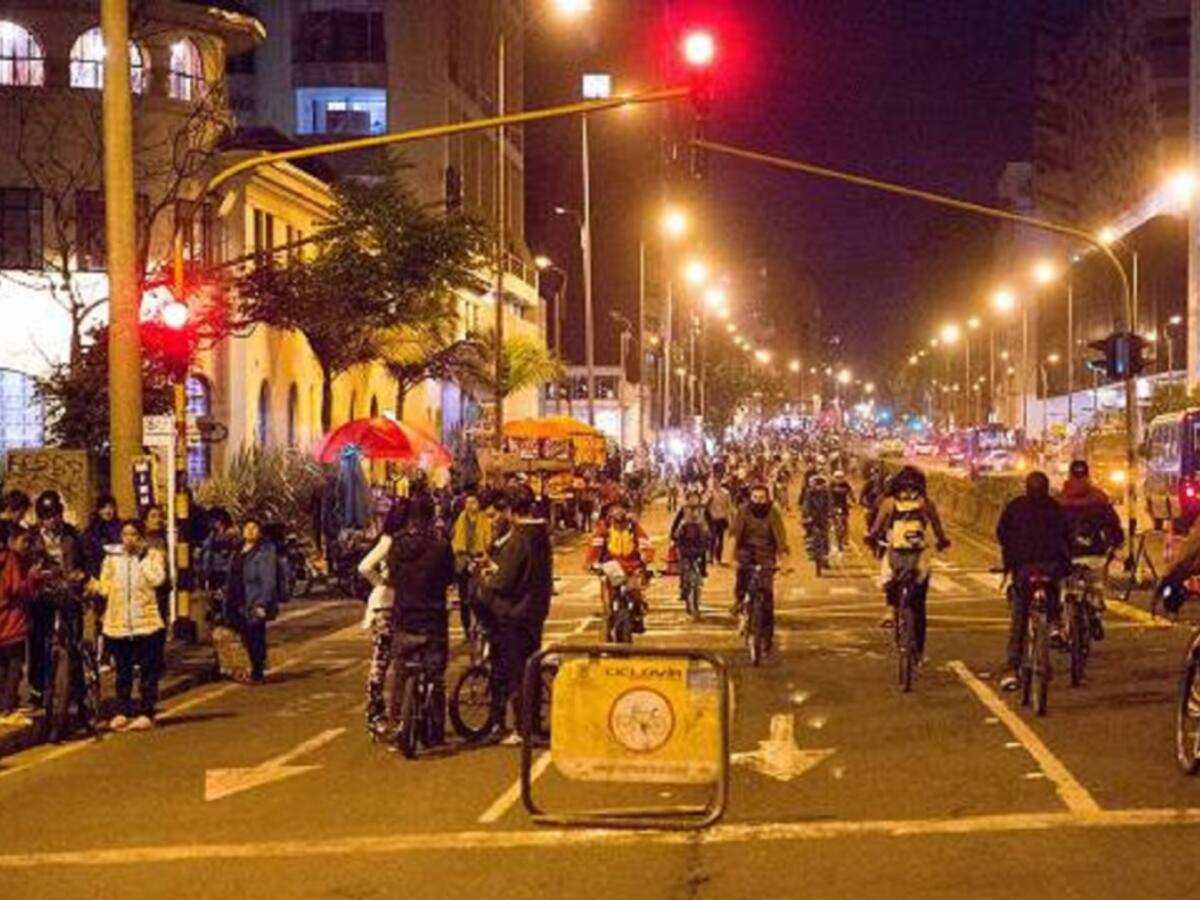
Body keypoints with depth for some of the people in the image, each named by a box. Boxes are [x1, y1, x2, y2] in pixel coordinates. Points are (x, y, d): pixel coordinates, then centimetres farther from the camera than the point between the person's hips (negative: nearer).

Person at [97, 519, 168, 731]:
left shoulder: (152, 555, 0)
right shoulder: (112, 558, 11)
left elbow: (157, 578, -17)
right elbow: (104, 587, 10)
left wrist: (143, 557, -14)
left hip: (146, 622, -3)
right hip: (118, 624, 3)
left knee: (148, 672, 1)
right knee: (122, 672, 12)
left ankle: (146, 714, 7)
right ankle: (122, 712, 20)